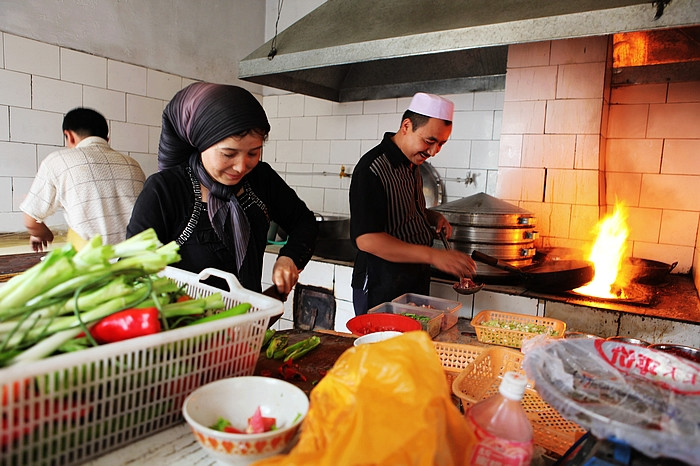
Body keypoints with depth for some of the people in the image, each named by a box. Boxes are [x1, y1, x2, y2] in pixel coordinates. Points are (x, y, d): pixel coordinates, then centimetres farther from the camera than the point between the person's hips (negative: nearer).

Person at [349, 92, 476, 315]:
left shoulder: (412, 164, 8)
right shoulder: (372, 169, -19)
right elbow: (366, 240, -28)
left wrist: (433, 217, 3)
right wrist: (433, 255, -32)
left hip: (416, 283, 9)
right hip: (381, 289, -8)